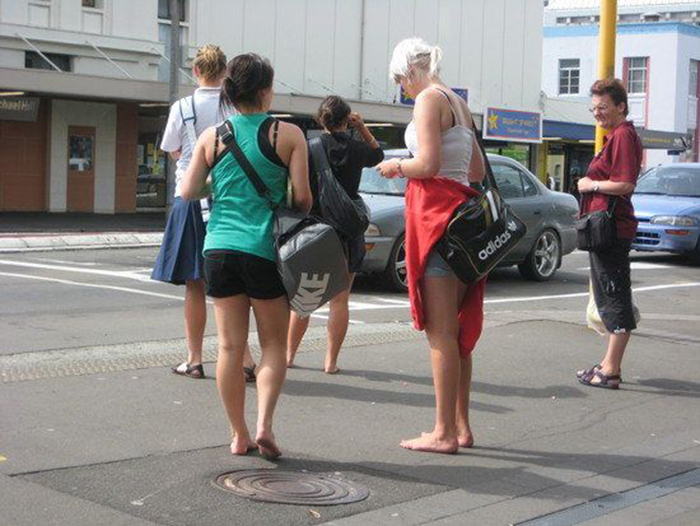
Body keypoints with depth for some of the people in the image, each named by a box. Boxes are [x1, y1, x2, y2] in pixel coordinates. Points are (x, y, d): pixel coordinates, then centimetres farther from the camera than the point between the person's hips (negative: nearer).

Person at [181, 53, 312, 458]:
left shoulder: (212, 137, 4)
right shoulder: (288, 135, -4)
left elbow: (188, 191, 4)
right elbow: (302, 197, -7)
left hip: (220, 248, 3)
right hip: (266, 249, -2)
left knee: (230, 346, 8)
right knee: (274, 344, 10)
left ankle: (239, 435, 13)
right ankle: (264, 424, -7)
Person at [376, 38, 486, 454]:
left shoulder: (429, 99, -8)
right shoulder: (460, 104, 19)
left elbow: (428, 163, -19)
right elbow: (478, 171, 22)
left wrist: (397, 166, 0)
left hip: (435, 212, -9)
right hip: (462, 210, 9)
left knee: (440, 330, -6)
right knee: (456, 329, 13)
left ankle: (444, 432, -3)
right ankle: (461, 426, 18)